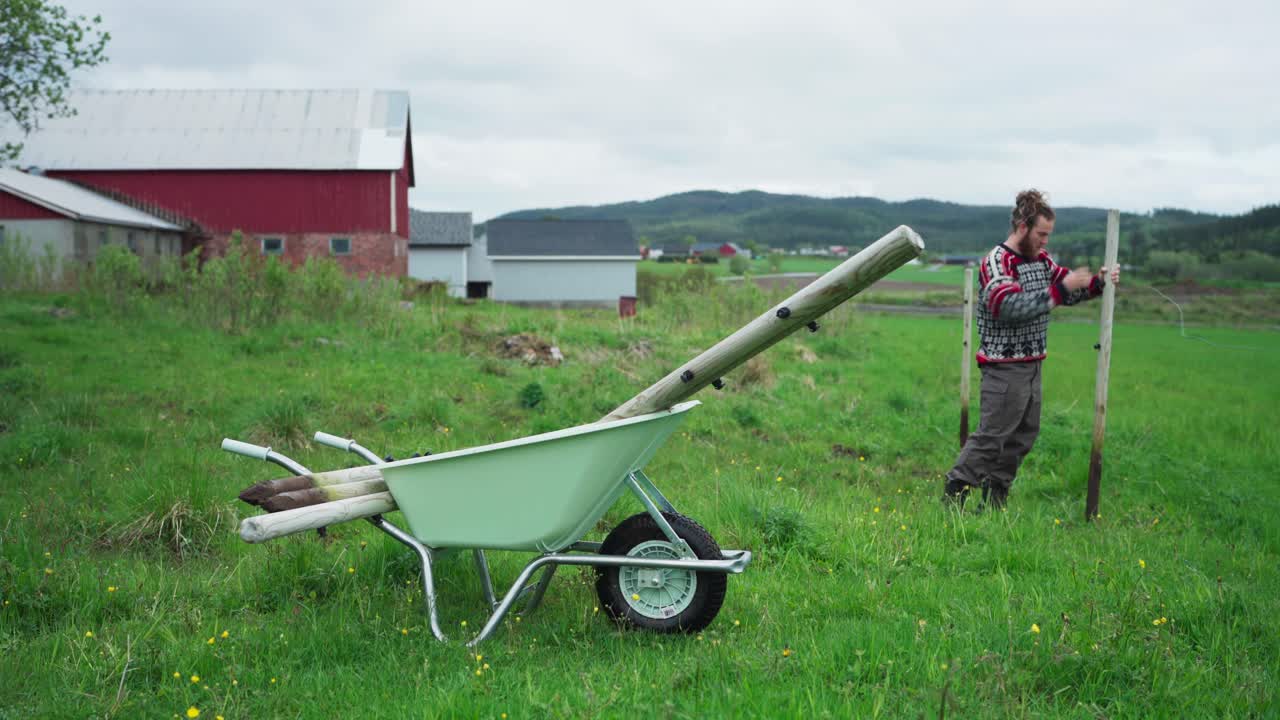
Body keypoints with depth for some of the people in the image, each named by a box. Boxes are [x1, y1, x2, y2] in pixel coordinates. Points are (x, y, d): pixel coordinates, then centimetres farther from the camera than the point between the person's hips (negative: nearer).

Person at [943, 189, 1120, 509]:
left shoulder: (1041, 260, 11)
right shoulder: (996, 262, -15)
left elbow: (1068, 290, 23)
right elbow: (1012, 307, -29)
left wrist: (1098, 282, 3)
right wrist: (1061, 289, -28)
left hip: (1031, 365, 9)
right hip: (1005, 366, -9)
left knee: (1024, 435, 13)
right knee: (992, 435, -9)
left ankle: (994, 500, 22)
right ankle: (954, 491, 0)